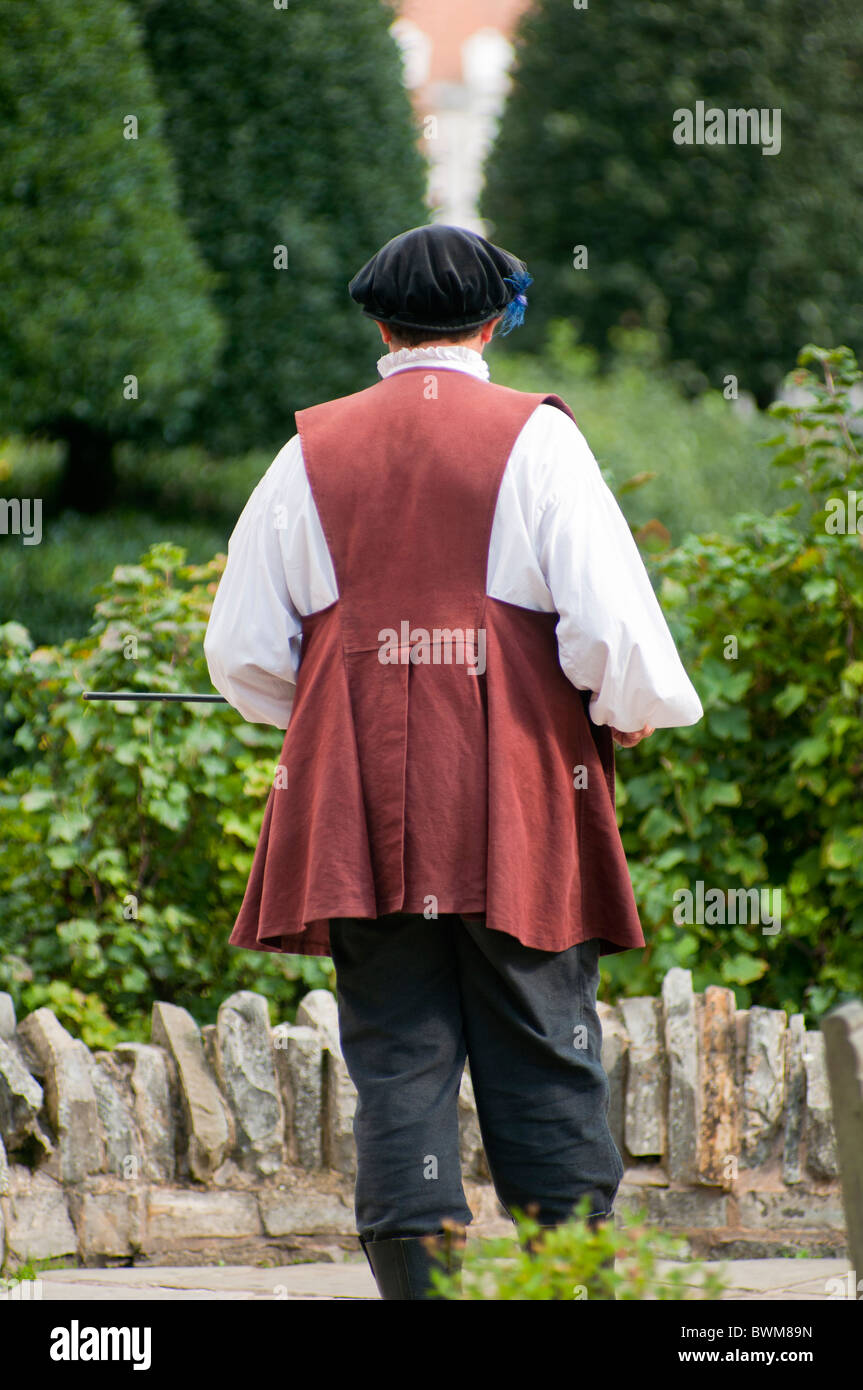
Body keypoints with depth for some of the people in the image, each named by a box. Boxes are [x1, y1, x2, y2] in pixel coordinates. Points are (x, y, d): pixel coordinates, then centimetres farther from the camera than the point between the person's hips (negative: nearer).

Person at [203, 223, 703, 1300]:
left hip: (356, 807, 2)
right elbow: (612, 625, -9)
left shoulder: (315, 450, 7)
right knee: (546, 1064, 3)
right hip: (519, 806, -2)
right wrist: (629, 714, 11)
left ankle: (417, 1279, -3)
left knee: (397, 1060, 2)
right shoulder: (534, 439, -1)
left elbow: (242, 654, 10)